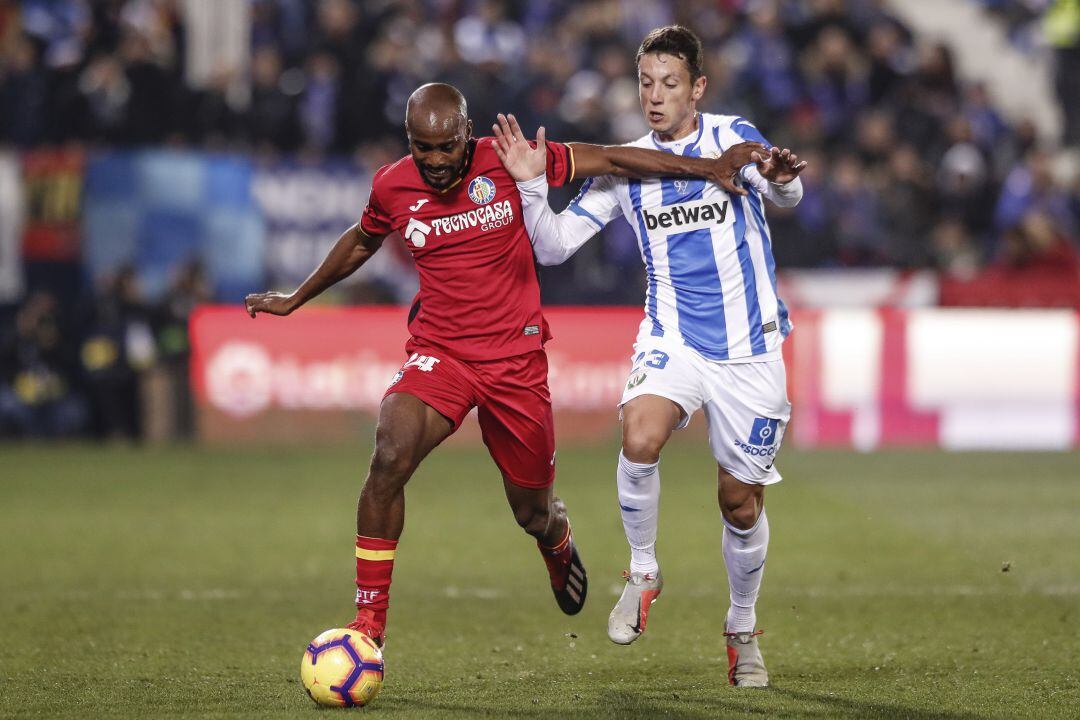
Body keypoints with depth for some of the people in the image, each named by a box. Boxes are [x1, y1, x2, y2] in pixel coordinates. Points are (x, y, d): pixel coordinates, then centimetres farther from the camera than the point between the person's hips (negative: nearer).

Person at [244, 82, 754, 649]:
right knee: (389, 459, -28)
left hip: (516, 358, 0)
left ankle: (559, 543, 53)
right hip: (437, 354, 1)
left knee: (533, 512, 10)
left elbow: (610, 159, -4)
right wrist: (295, 299, 30)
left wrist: (709, 168, -6)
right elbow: (361, 242, 20)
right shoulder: (392, 187, -3)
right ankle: (369, 621, -18)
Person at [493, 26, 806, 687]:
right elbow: (554, 245, 4)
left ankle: (743, 631, 28)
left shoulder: (732, 137, -5)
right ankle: (643, 573, -6)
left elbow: (788, 193, -24)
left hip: (750, 349, -1)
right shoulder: (625, 167, 5)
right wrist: (530, 186, -14)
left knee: (741, 502, 5)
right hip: (672, 341, 1)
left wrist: (782, 178, -49)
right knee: (640, 440, -29)